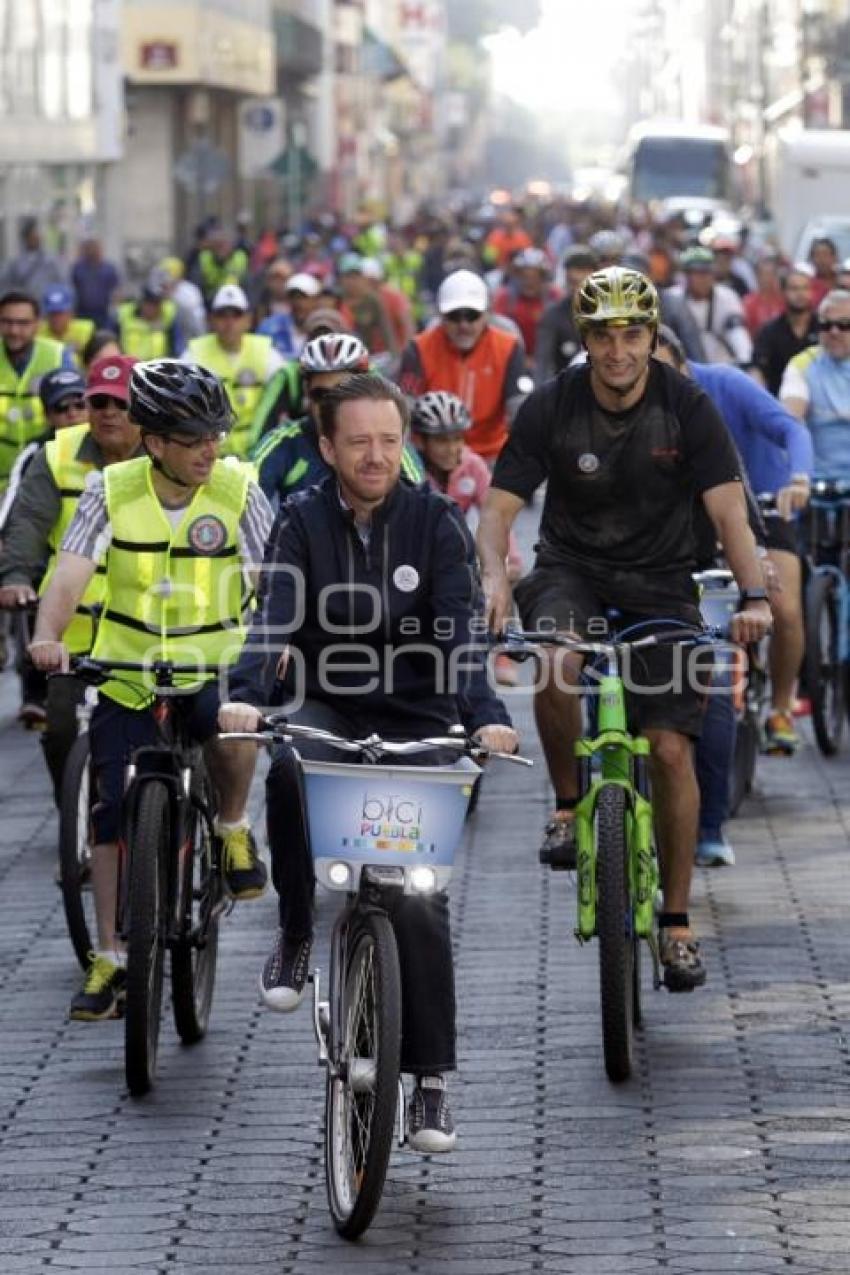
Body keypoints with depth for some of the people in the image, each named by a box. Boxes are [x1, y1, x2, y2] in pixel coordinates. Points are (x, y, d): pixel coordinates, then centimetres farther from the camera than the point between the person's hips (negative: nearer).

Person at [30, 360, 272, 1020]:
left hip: (212, 664, -1)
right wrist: (48, 636, -37)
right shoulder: (112, 491, -8)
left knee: (233, 722, -35)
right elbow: (71, 572, -17)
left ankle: (233, 829, -3)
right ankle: (111, 960, 11)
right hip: (127, 670, 2)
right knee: (114, 811, -1)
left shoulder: (237, 490, -10)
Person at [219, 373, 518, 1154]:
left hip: (415, 722, 0)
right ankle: (296, 936, -14)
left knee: (420, 902, -11)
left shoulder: (436, 522, -4)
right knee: (291, 773, -36)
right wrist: (247, 697, -36)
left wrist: (487, 714, -32)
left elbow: (461, 626, -15)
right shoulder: (304, 521, -2)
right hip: (328, 711, 0)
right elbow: (274, 616, -16)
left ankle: (431, 1080, 0)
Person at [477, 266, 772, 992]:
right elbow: (500, 507, -12)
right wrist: (496, 577, -33)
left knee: (671, 748, -8)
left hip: (659, 584, 0)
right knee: (558, 667, -35)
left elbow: (728, 509, -16)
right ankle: (569, 804, -8)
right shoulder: (551, 408, -10)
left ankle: (676, 921, 6)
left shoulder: (686, 408, -11)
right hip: (572, 571, 0)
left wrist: (754, 595, -33)